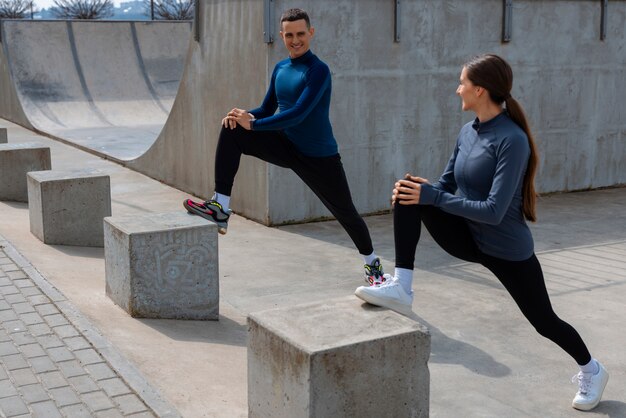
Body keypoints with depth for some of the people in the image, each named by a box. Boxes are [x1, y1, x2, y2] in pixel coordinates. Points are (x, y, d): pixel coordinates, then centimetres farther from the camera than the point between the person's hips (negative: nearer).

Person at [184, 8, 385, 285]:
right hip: (287, 147, 6)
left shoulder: (318, 70, -16)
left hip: (319, 157, -6)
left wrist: (252, 124, -27)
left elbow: (298, 114, -27)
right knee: (231, 132, -12)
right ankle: (220, 209, -15)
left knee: (346, 213, 2)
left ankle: (372, 264, 29)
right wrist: (246, 115, -10)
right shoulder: (280, 69, 6)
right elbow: (267, 110, 13)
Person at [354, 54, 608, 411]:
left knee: (544, 321, 11)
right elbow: (446, 186, 8)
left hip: (507, 250, -6)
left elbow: (493, 211, -29)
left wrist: (430, 195, -28)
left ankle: (592, 371, 41)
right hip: (469, 239, 6)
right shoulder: (467, 132, -1)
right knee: (409, 196, -15)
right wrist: (417, 192, -14)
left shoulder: (512, 140, -24)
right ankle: (401, 289, -18)